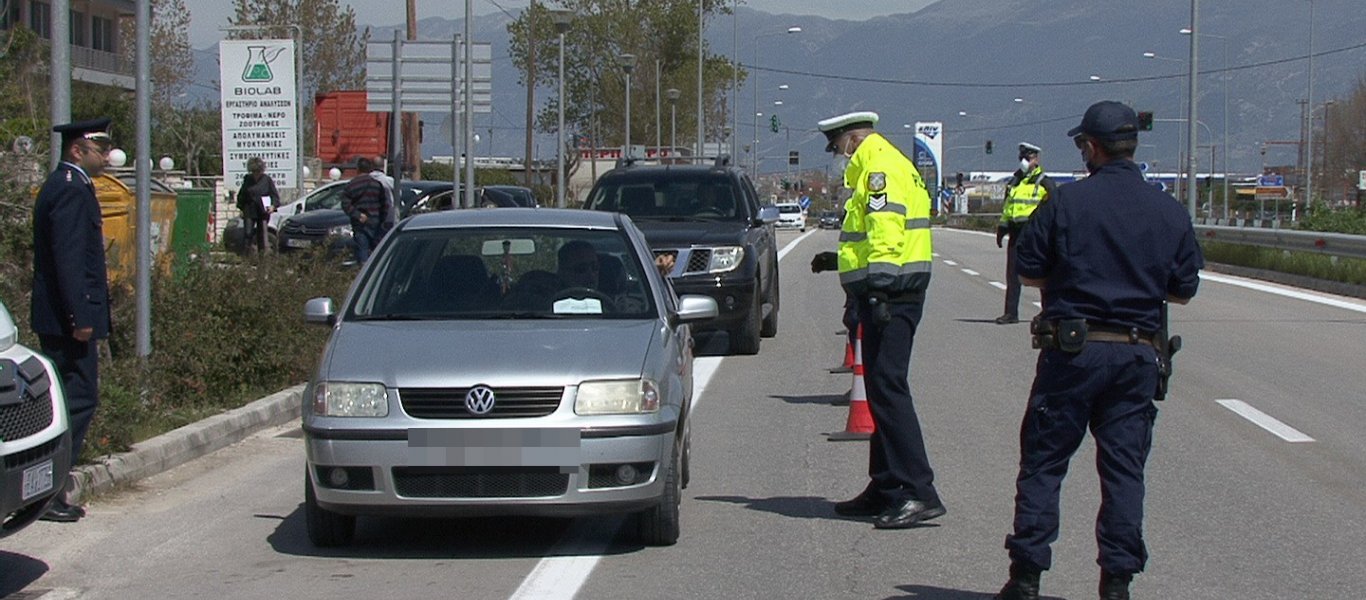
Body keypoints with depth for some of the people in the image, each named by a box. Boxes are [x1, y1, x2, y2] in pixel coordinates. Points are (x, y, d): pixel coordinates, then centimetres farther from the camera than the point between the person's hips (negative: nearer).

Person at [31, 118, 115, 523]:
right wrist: (80, 317, -23)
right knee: (79, 400, -8)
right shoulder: (72, 190, -15)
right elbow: (69, 258, -22)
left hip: (56, 319, 11)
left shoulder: (60, 186, 17)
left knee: (71, 399, 13)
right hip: (69, 318, -11)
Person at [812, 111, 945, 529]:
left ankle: (919, 493, -17)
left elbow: (887, 233, -22)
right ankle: (885, 488, 20)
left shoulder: (880, 168, -11)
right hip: (891, 292, 11)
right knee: (882, 389, 14)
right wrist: (839, 260, 34)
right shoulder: (879, 168, 22)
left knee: (888, 388, -14)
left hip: (892, 293, -11)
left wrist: (878, 290, -28)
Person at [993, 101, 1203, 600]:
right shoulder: (1170, 212, 4)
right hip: (1139, 356, 3)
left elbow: (1028, 271, -2)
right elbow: (1184, 290, 9)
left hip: (1073, 350, -3)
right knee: (1124, 469, 8)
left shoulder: (1068, 202, -6)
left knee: (1042, 462, 5)